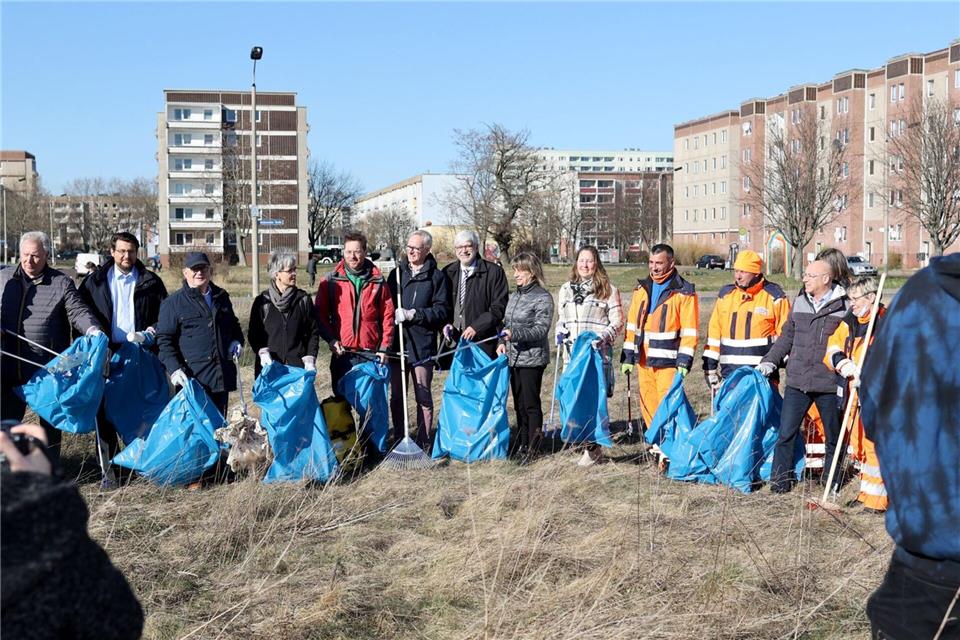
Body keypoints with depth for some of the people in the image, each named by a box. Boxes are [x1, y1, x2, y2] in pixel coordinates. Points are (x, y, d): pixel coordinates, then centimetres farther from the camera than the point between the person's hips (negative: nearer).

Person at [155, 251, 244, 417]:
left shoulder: (222, 297, 16)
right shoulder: (173, 303, 0)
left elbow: (233, 325, 31)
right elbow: (164, 339, -3)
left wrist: (237, 341, 10)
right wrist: (174, 369, -14)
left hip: (222, 376, 5)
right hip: (192, 378, -5)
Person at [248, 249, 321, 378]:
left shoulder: (303, 299, 5)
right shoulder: (262, 301, 3)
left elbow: (313, 332, 7)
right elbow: (253, 333, 7)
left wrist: (309, 360, -3)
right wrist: (262, 352, -11)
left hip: (298, 367, 1)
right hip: (269, 367, 0)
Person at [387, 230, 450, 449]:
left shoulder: (437, 276, 0)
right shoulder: (397, 272, 12)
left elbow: (442, 310, -6)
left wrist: (413, 314, -14)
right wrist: (393, 315, -4)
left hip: (422, 344, -4)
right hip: (397, 342, 4)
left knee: (423, 396, 3)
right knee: (396, 395, 10)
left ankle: (424, 442, 11)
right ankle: (398, 440, 20)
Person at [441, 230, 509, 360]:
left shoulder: (493, 272, -1)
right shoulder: (448, 272, 13)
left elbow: (499, 307, -5)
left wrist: (476, 326, -13)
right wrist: (445, 324, -1)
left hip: (483, 341, -4)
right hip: (454, 340, 4)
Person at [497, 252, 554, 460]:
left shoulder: (543, 297, -9)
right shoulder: (515, 296, 14)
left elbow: (541, 330, -16)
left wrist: (515, 334, -25)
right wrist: (502, 342, 1)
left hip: (532, 359, -7)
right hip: (513, 357, 8)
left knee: (531, 404, -1)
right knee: (519, 404, 14)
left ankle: (532, 448, 7)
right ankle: (520, 443, 23)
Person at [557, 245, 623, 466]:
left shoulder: (608, 290, 3)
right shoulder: (566, 289, 17)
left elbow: (617, 321, 1)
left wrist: (603, 336, -14)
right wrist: (560, 333, 7)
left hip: (598, 354, -5)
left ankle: (593, 448, -2)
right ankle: (590, 445, 9)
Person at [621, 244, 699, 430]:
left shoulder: (684, 292, -4)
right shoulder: (641, 289, 13)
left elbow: (689, 331, -7)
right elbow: (632, 325, 16)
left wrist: (684, 361, -14)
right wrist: (628, 357, 12)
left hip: (668, 362, -6)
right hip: (643, 361, 6)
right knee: (648, 407, 9)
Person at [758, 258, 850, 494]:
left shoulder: (844, 307, -5)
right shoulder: (799, 302, 9)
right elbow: (786, 337, 17)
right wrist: (770, 361, 9)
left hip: (829, 384, -3)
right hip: (797, 382, 3)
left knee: (833, 437, 12)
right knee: (786, 433, 0)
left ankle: (832, 483, 27)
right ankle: (780, 482, 8)